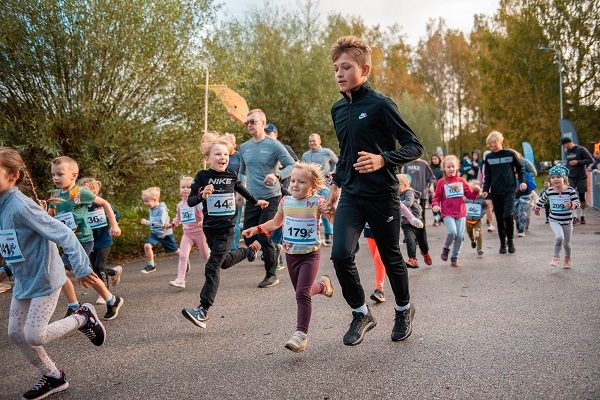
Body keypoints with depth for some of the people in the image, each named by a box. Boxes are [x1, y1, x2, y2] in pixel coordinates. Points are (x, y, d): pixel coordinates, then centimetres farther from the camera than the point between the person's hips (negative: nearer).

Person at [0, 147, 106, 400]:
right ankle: (53, 378, 28)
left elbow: (63, 234, -27)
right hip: (23, 281, 9)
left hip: (44, 279, -9)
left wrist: (81, 269, -27)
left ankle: (83, 318, 17)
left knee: (34, 336, -7)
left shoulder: (21, 207, -25)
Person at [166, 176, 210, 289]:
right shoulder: (180, 205, 7)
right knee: (182, 255, -10)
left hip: (199, 232, -4)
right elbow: (178, 218, 21)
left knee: (205, 256, 11)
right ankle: (180, 280, -12)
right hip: (187, 234, 4)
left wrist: (203, 221, -39)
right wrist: (172, 224, 6)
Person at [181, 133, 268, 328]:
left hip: (226, 228, -2)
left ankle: (203, 311, -10)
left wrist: (256, 202, 34)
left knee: (213, 267, -10)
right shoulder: (203, 176, -6)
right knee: (224, 262, 20)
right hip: (209, 227, 2)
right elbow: (190, 201, -9)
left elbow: (241, 189, 20)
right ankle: (251, 249, 48)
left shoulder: (231, 176, -2)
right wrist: (202, 196, -30)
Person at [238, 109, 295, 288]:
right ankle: (274, 250, 35)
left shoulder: (274, 145, -9)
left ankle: (271, 275, 11)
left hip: (271, 198, -5)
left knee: (263, 237, -8)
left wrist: (277, 176, -27)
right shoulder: (244, 147, 8)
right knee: (249, 238, 5)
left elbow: (292, 166, -11)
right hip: (251, 200, 6)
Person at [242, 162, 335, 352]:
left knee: (302, 293, -16)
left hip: (310, 254, -5)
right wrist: (257, 229, 7)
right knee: (301, 292, 18)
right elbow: (276, 222, 18)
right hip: (291, 255, 6)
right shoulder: (285, 201, 2)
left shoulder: (317, 202, -12)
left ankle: (301, 333, -10)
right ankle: (322, 284, 48)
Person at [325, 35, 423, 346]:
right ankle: (361, 314, 12)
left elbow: (414, 147, -13)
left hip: (382, 195, -5)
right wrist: (336, 184, 22)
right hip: (350, 195, 5)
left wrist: (382, 160, -28)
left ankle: (404, 310, 37)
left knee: (390, 257, 10)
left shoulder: (380, 105, -12)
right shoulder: (338, 109, 9)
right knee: (340, 255, -11)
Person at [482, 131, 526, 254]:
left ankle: (510, 240, 4)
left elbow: (520, 168, 9)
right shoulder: (489, 157, 7)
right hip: (495, 192, 3)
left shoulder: (510, 154, 0)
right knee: (499, 218, 6)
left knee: (508, 215, -15)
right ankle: (503, 242, 19)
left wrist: (522, 181, -4)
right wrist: (485, 190, 2)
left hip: (509, 190, -3)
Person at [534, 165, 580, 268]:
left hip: (567, 221, 0)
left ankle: (567, 259, 42)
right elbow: (542, 199, 15)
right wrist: (536, 208, 28)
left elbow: (577, 203, -14)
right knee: (559, 237, -27)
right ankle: (556, 257, -9)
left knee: (567, 243, 14)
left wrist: (571, 205, -35)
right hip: (554, 221, 0)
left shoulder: (570, 190, -10)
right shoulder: (549, 191, -4)